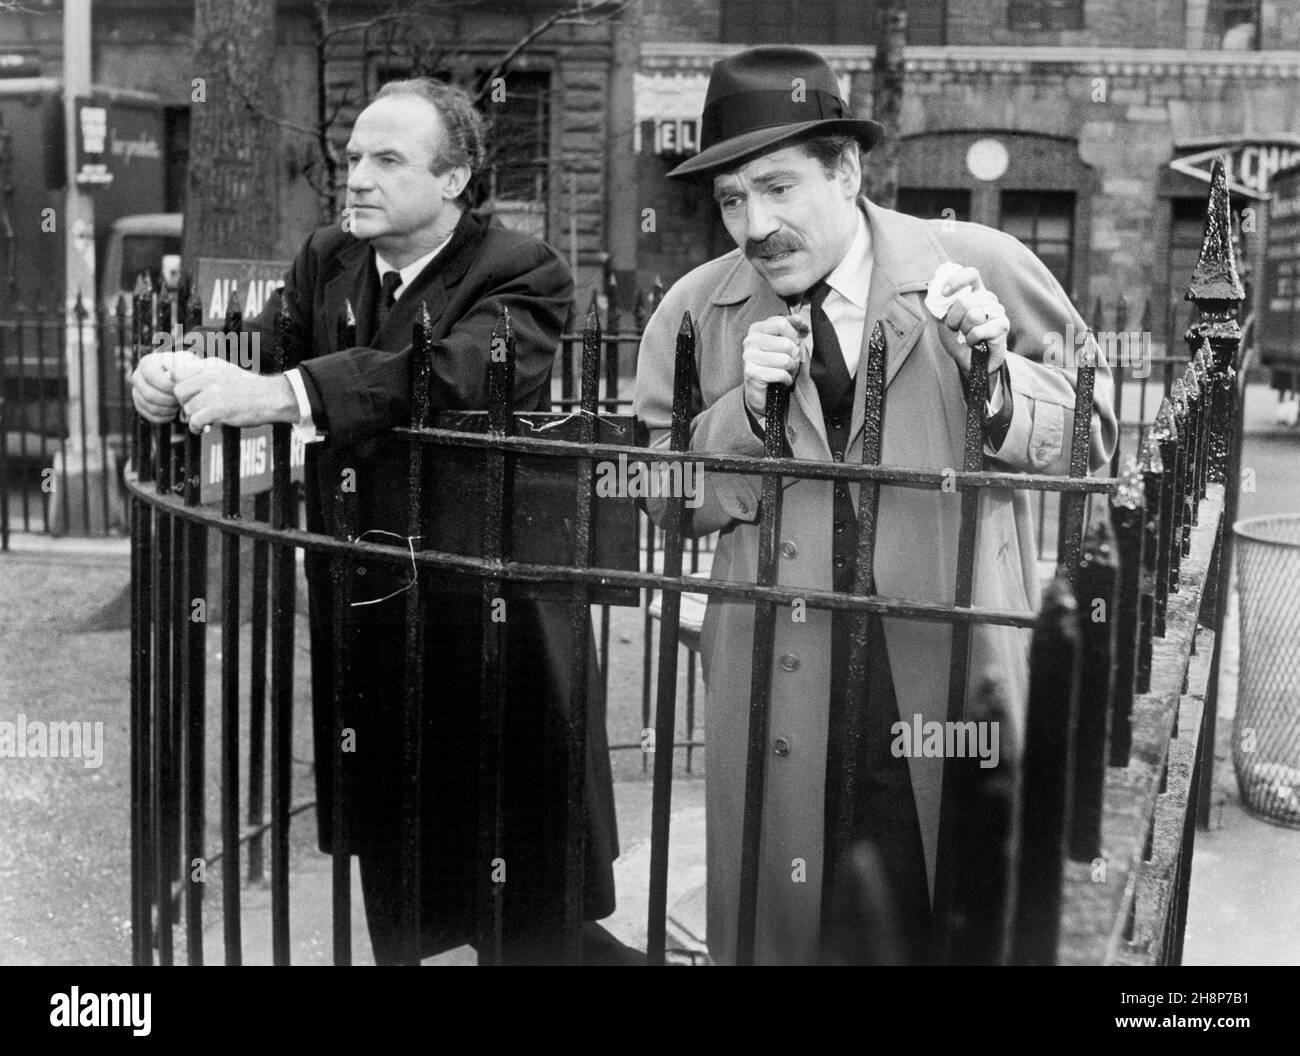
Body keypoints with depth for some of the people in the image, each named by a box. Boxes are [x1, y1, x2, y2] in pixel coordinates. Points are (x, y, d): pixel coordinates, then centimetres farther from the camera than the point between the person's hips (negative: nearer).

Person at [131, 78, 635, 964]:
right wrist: (181, 373, -23)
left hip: (484, 625, -6)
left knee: (534, 926, 4)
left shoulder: (521, 275, -11)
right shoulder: (326, 262, 11)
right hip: (362, 619, 6)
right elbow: (263, 344, 0)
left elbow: (453, 373, -29)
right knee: (396, 909, 19)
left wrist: (283, 394, -39)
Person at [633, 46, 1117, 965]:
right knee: (781, 919, 10)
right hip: (779, 691, 1)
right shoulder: (695, 312, 2)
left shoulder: (987, 268, -4)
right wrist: (743, 409, -13)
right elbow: (666, 501, 3)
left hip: (963, 672, -1)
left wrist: (999, 381, -16)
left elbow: (1095, 431, 2)